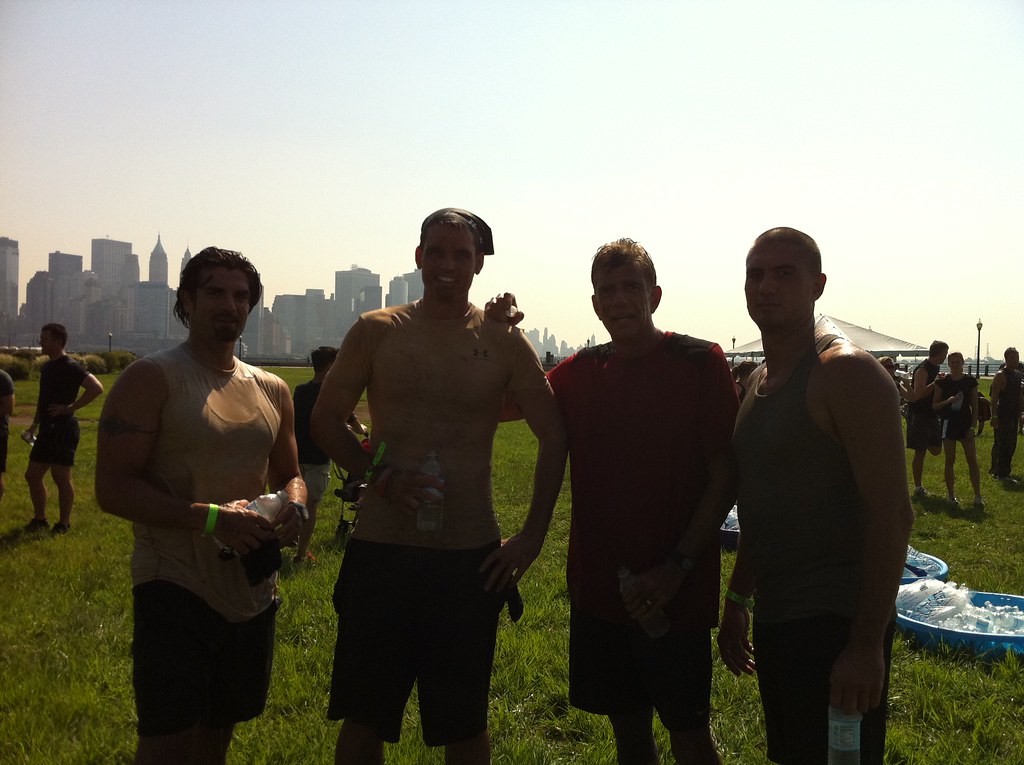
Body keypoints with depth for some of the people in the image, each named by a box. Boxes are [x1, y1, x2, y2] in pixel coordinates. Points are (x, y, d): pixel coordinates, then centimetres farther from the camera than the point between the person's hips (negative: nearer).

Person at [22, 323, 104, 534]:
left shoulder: (70, 367, -14)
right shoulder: (47, 367, 14)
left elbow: (96, 387, -27)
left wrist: (70, 407, -22)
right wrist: (35, 424, 20)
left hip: (63, 429, -9)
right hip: (47, 430, 9)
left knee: (61, 478, -1)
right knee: (32, 475, 12)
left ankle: (64, 524, 10)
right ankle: (40, 520, 24)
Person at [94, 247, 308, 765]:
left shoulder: (272, 390, 10)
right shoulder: (151, 379, -8)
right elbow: (112, 489, -14)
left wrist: (294, 507, -3)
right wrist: (209, 517, -24)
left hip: (253, 589, 6)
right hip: (175, 587, -6)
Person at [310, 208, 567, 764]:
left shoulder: (504, 342, 1)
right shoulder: (375, 332, 2)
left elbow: (554, 437, 5)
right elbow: (325, 421, 5)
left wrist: (533, 536, 0)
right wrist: (381, 476, -11)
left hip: (470, 556, 0)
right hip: (380, 548, 0)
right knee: (363, 716, 12)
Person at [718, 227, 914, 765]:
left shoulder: (846, 372, -14)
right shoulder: (758, 381, 12)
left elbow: (892, 515, -19)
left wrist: (868, 645, -22)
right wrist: (737, 603, 18)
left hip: (836, 625, -8)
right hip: (774, 620, 8)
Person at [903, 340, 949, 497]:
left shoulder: (935, 368, 11)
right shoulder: (923, 370, -17)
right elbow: (917, 394, -27)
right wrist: (935, 383, -29)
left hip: (931, 413, 9)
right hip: (919, 413, -9)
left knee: (936, 449, 8)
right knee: (920, 452, -3)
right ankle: (918, 487, 5)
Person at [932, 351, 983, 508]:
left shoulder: (970, 381, 1)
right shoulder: (942, 382, -1)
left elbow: (975, 406, 3)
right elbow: (934, 405, 1)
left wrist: (973, 426, -5)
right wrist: (948, 401, -18)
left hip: (966, 423, 1)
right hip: (949, 424, 0)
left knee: (972, 460, -4)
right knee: (950, 460, 3)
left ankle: (978, 496, 1)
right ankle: (951, 495, 12)